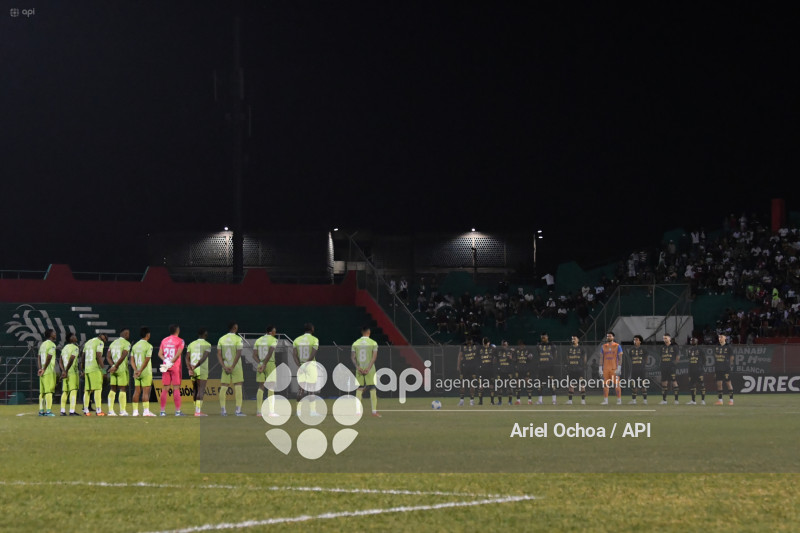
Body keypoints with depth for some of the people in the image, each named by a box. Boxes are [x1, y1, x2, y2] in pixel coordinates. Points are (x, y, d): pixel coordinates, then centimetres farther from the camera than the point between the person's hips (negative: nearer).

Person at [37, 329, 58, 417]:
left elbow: (39, 357, 13)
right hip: (49, 371, -8)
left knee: (42, 391, 9)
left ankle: (41, 410, 9)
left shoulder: (42, 344, 17)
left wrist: (40, 368, 3)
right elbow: (49, 358, -17)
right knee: (49, 391, -9)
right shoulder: (52, 345, -9)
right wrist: (44, 369, -13)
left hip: (43, 372, 8)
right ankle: (48, 410, -14)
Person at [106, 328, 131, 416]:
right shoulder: (126, 343, -6)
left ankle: (110, 410, 3)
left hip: (113, 370, 6)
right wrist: (115, 366, -13)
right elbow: (123, 356, -17)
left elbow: (108, 356, 7)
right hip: (122, 369, -6)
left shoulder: (113, 343, 15)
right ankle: (122, 411, -5)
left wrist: (113, 365, -3)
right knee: (123, 389, -3)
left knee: (113, 389, 7)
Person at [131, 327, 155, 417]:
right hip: (146, 372, -6)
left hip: (137, 372, 6)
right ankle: (146, 411, -9)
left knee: (137, 391, 7)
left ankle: (135, 411, 7)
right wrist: (140, 371, -14)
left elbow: (132, 360, 5)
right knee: (146, 391, -5)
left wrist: (136, 370, -4)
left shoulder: (135, 346, 10)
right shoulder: (148, 346, -9)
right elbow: (146, 360, -16)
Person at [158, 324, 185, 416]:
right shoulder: (180, 341, -3)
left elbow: (160, 354, 4)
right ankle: (177, 411, -5)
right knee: (176, 389, -2)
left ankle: (162, 410, 3)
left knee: (164, 389, 5)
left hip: (165, 367, 4)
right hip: (176, 367, -4)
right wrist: (171, 362, -14)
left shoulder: (164, 340, 11)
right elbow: (178, 353, -14)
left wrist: (166, 361, -8)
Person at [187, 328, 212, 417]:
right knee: (201, 390, -6)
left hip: (193, 372, 5)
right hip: (202, 371, -5)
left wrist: (190, 369, -6)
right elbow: (204, 358, -16)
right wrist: (195, 366, -14)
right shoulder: (207, 345, -3)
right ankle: (198, 411, -13)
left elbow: (187, 358, 2)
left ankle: (197, 409, 21)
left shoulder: (191, 344, 12)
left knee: (195, 390, 15)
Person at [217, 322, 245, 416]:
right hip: (236, 366, -3)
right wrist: (232, 366, -13)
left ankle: (223, 410, 5)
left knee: (223, 387, 6)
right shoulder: (238, 339, -8)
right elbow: (238, 354, -16)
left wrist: (224, 366, -4)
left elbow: (218, 354, 0)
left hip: (225, 366, 4)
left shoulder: (221, 339, 4)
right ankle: (238, 410, -5)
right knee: (238, 387, -1)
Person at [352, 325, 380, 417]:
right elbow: (374, 357, -11)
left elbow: (352, 357, 0)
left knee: (359, 389, 6)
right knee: (373, 389, 1)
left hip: (359, 369, 3)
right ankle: (374, 411, -3)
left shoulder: (355, 343, 6)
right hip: (370, 370, -3)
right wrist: (368, 368, -13)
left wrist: (358, 367, -7)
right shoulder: (373, 343, -2)